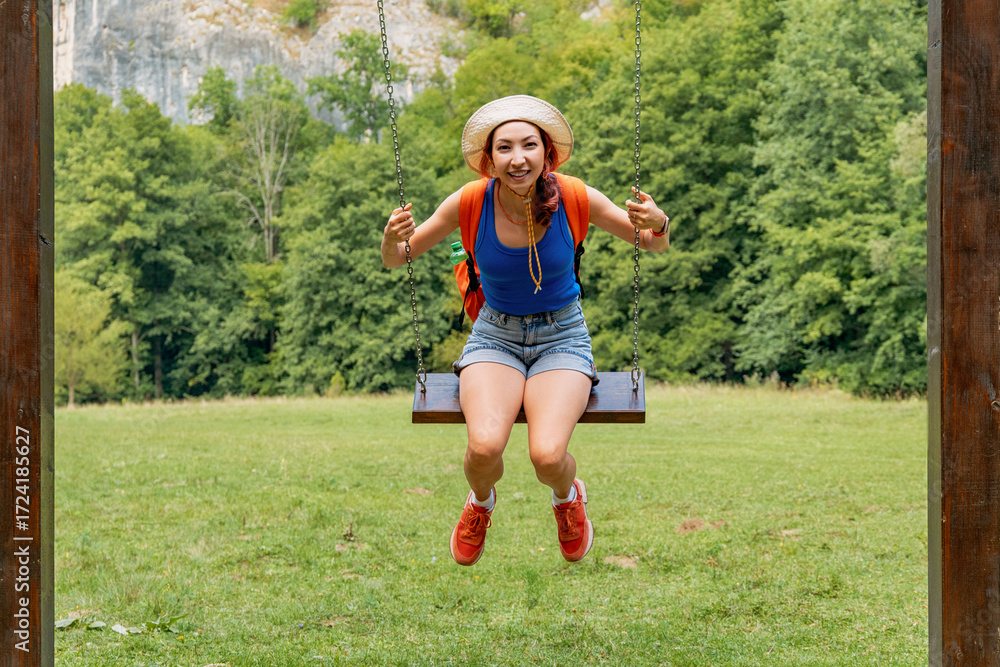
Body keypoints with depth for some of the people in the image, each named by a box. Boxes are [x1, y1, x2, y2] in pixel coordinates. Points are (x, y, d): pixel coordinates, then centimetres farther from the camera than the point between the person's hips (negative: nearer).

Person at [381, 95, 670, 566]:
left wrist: (657, 223, -26)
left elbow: (655, 247, -2)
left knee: (547, 454, -27)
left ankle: (567, 495, 13)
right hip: (495, 336, 1)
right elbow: (395, 260, -4)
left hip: (562, 336, 0)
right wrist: (394, 238, -28)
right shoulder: (470, 203, -14)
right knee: (485, 445, -29)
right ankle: (481, 501, 11)